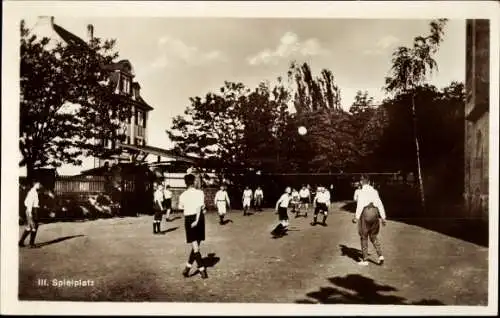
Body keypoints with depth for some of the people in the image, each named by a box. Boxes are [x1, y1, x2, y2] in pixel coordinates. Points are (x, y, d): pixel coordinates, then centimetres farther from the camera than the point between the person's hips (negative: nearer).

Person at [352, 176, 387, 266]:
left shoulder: (361, 192, -7)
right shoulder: (374, 191, 8)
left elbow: (360, 205, -15)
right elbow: (380, 204, 7)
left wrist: (357, 217, -14)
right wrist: (383, 217, 11)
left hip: (365, 213, -5)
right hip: (374, 213, 5)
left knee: (364, 237, 6)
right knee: (373, 236, 18)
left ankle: (365, 260, 11)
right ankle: (380, 255, 2)